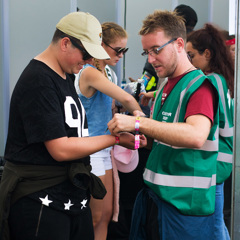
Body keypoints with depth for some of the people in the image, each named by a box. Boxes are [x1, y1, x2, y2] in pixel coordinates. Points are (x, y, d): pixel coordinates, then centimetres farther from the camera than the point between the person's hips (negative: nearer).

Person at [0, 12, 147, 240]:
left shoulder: (64, 77, 13)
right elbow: (60, 149, -20)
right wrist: (116, 138, -13)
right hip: (40, 202, -9)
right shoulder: (38, 82, -17)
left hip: (74, 196, 9)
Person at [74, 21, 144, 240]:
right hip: (90, 149, -9)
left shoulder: (103, 73, 11)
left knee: (106, 214, 12)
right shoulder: (90, 73, -17)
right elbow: (126, 99, -24)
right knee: (95, 217, 0)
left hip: (103, 148, 9)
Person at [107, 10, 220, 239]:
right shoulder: (164, 89, 13)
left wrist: (138, 123, -30)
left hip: (183, 203, -8)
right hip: (152, 195, 8)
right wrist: (143, 136, 0)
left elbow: (196, 136, -30)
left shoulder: (199, 85, -13)